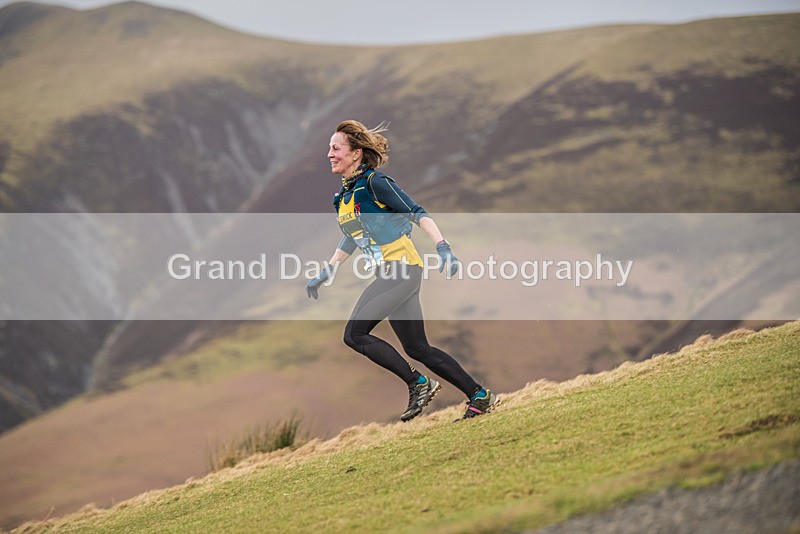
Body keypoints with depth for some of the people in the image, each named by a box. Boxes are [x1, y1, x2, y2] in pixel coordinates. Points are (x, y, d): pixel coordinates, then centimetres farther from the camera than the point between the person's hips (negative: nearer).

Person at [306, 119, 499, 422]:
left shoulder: (375, 182, -11)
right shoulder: (343, 196, 15)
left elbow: (418, 214, -15)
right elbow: (352, 238, 29)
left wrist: (443, 249, -25)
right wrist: (325, 274, 29)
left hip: (403, 269, -9)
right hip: (387, 274, 9)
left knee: (355, 334, -15)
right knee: (417, 349, 6)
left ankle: (419, 384, -6)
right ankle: (480, 397, 13)